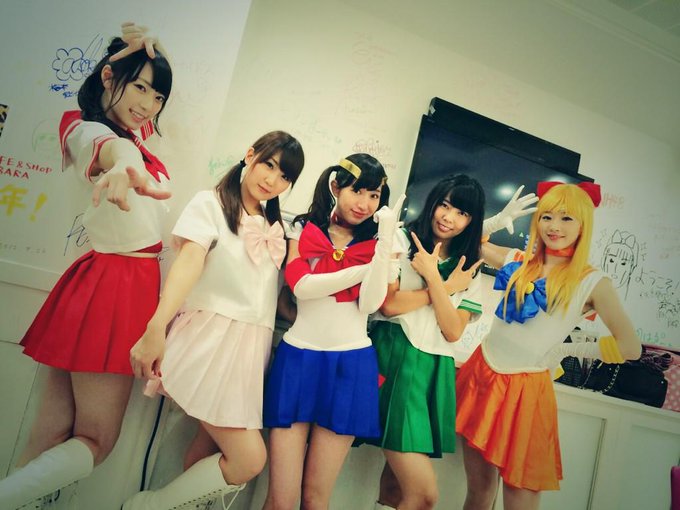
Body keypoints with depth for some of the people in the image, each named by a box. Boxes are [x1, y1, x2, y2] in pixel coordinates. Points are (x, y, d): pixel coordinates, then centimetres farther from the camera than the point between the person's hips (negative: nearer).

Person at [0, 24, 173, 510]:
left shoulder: (135, 132, 13)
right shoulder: (88, 130, -11)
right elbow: (114, 147, -36)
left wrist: (148, 47, 11)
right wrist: (122, 169, -59)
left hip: (127, 281, 8)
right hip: (116, 285, -8)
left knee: (53, 433, 8)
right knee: (94, 440, 0)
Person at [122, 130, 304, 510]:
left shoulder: (277, 226, 18)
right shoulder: (210, 204, 0)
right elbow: (189, 260, -18)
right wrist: (156, 327, -29)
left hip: (253, 346, 6)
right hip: (210, 339, -6)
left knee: (212, 446, 6)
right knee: (249, 459, -11)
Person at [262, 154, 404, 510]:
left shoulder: (376, 244, 7)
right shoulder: (303, 231, 6)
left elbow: (369, 303, -10)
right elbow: (301, 286, -11)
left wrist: (386, 238, -14)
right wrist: (365, 268, -11)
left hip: (350, 366, 1)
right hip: (298, 359, 0)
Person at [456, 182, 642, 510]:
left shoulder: (592, 282, -7)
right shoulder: (518, 262, 4)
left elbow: (629, 347, -11)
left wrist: (564, 350, -4)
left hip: (526, 390, -4)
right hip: (480, 374, 4)